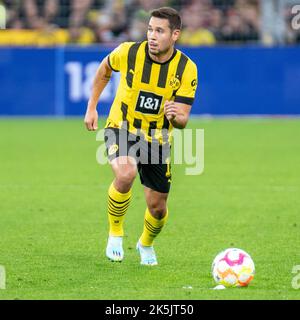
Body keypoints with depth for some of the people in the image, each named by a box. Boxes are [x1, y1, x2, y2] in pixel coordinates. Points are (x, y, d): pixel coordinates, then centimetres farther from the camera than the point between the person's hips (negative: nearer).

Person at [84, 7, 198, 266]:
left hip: (158, 138, 2)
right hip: (121, 129, -2)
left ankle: (146, 245, 40)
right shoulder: (129, 52, -17)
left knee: (158, 207, 5)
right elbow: (105, 69, 8)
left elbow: (182, 120, -16)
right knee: (126, 174, -34)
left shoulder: (186, 69, -16)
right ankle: (115, 233, -10)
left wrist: (176, 116, -39)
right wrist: (92, 106, 9)